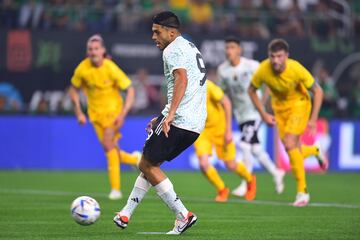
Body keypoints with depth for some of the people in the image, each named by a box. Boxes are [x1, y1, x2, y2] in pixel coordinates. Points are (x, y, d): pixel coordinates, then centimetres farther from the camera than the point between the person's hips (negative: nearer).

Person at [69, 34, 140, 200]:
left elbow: (130, 90, -13)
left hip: (113, 110, -4)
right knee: (110, 149, 2)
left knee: (108, 144, -22)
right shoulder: (82, 69, -10)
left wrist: (123, 114, -21)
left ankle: (116, 189, -17)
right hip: (95, 112, 4)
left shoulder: (111, 68, -19)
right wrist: (79, 113, -1)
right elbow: (73, 90, 7)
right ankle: (135, 159, 36)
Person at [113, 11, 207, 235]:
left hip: (177, 120, -10)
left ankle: (183, 215, -4)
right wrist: (164, 118, 30)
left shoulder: (173, 50, -6)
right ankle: (126, 214, 20)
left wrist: (170, 114, -32)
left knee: (147, 165, 1)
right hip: (196, 124, 10)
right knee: (150, 163, 18)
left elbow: (182, 80, -24)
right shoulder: (191, 48, 25)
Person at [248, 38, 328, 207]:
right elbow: (251, 90, -2)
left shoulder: (296, 69, -29)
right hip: (279, 107, 4)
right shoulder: (263, 70, -23)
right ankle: (315, 151, 41)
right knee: (293, 150, 3)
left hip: (299, 104, -4)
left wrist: (313, 119, -18)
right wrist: (263, 114, -5)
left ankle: (302, 191, -9)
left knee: (290, 145, -20)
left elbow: (318, 91, -17)